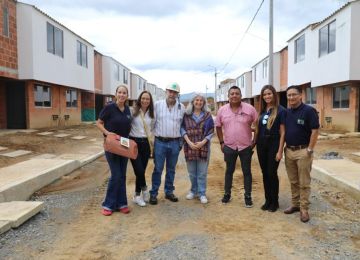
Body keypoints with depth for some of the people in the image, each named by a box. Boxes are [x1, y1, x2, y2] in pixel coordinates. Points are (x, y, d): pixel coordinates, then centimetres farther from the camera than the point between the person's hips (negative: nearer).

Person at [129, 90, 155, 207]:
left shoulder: (151, 114, 8)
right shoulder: (133, 112, -7)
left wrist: (149, 136, 9)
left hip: (146, 144, 4)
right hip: (134, 143, -4)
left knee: (142, 170, 8)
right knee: (139, 170, -10)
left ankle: (137, 195, 24)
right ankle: (144, 189, 20)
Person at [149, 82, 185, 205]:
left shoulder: (182, 107, 2)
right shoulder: (157, 105, -3)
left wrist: (181, 140, 8)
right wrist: (153, 135, -2)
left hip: (175, 143, 2)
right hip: (160, 142, -2)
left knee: (171, 169, 13)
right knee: (158, 169, 3)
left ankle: (169, 192, 25)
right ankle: (153, 194, 13)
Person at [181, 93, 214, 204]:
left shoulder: (207, 115, 2)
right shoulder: (187, 115, 3)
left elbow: (211, 131, 0)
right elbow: (182, 129, 0)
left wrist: (203, 142, -12)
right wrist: (189, 142, -12)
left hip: (203, 146, -1)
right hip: (189, 146, 1)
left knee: (202, 172, 4)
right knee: (192, 172, 12)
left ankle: (202, 193, 14)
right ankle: (193, 190, 29)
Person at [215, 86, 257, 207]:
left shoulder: (249, 109, -8)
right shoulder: (222, 110, -1)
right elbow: (218, 126, 9)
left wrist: (255, 141, -3)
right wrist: (221, 142, 5)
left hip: (246, 146, -1)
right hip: (229, 147, 2)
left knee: (247, 172, 8)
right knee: (229, 171, 14)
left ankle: (248, 196, 21)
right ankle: (227, 194, 29)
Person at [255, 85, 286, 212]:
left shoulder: (281, 110, -7)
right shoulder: (262, 111, 9)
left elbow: (282, 132, -9)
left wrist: (280, 150, -13)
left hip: (273, 144, -5)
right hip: (261, 145, 5)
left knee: (272, 173, 1)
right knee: (265, 173, 11)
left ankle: (274, 201, 17)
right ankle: (267, 200, 23)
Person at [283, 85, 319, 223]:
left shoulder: (309, 110, -10)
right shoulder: (286, 112, 9)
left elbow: (315, 131, -12)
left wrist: (310, 150, -14)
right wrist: (285, 147, 8)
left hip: (303, 151, -6)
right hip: (289, 151, 6)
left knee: (304, 183, 2)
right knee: (293, 182, 15)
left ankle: (304, 209, 11)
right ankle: (295, 204, 27)